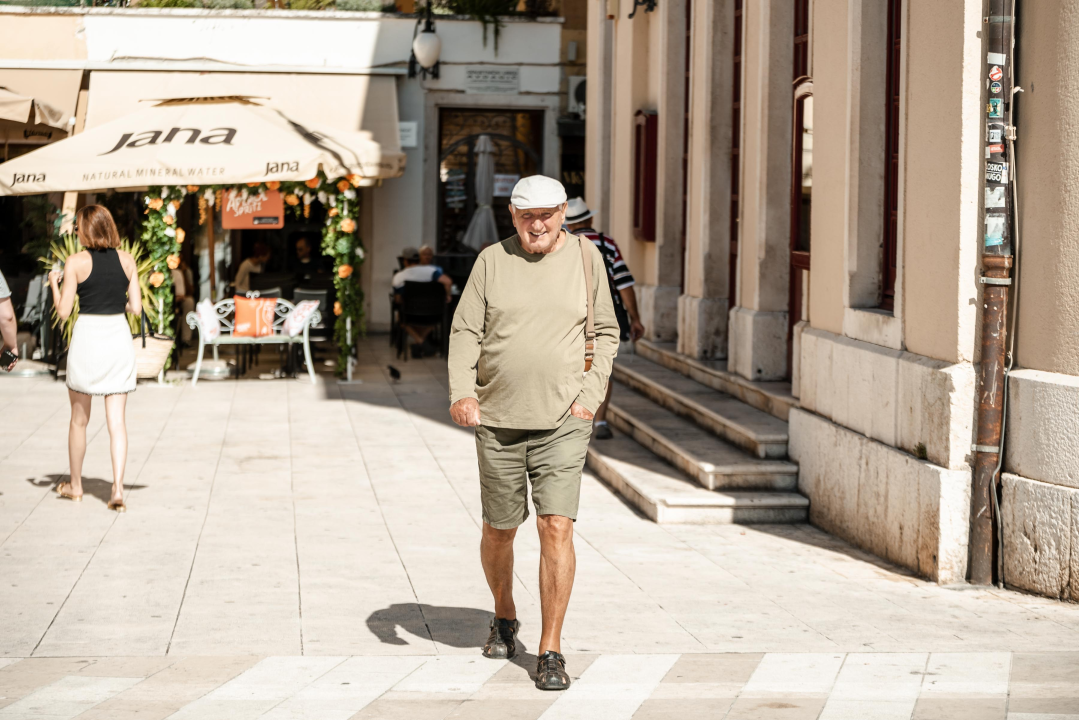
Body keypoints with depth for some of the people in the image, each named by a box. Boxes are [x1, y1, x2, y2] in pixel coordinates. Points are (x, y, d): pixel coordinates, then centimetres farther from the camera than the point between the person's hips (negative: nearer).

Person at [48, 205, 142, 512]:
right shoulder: (127, 260, 2)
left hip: (87, 337, -2)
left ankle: (75, 485, 27)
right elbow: (136, 307, 1)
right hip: (118, 337, 2)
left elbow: (63, 311, -7)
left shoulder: (76, 262, -8)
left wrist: (54, 283, 9)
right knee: (117, 421, 2)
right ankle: (117, 488, -10)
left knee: (79, 419, 15)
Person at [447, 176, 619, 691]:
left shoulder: (585, 257, 3)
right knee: (499, 530, 13)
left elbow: (606, 333, 9)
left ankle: (551, 651, -5)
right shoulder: (492, 261, 3)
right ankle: (504, 617, 41)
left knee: (556, 529, -12)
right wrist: (461, 393, -12)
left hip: (562, 423, -1)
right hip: (498, 422, 1)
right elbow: (465, 331, 3)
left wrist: (590, 396, -3)